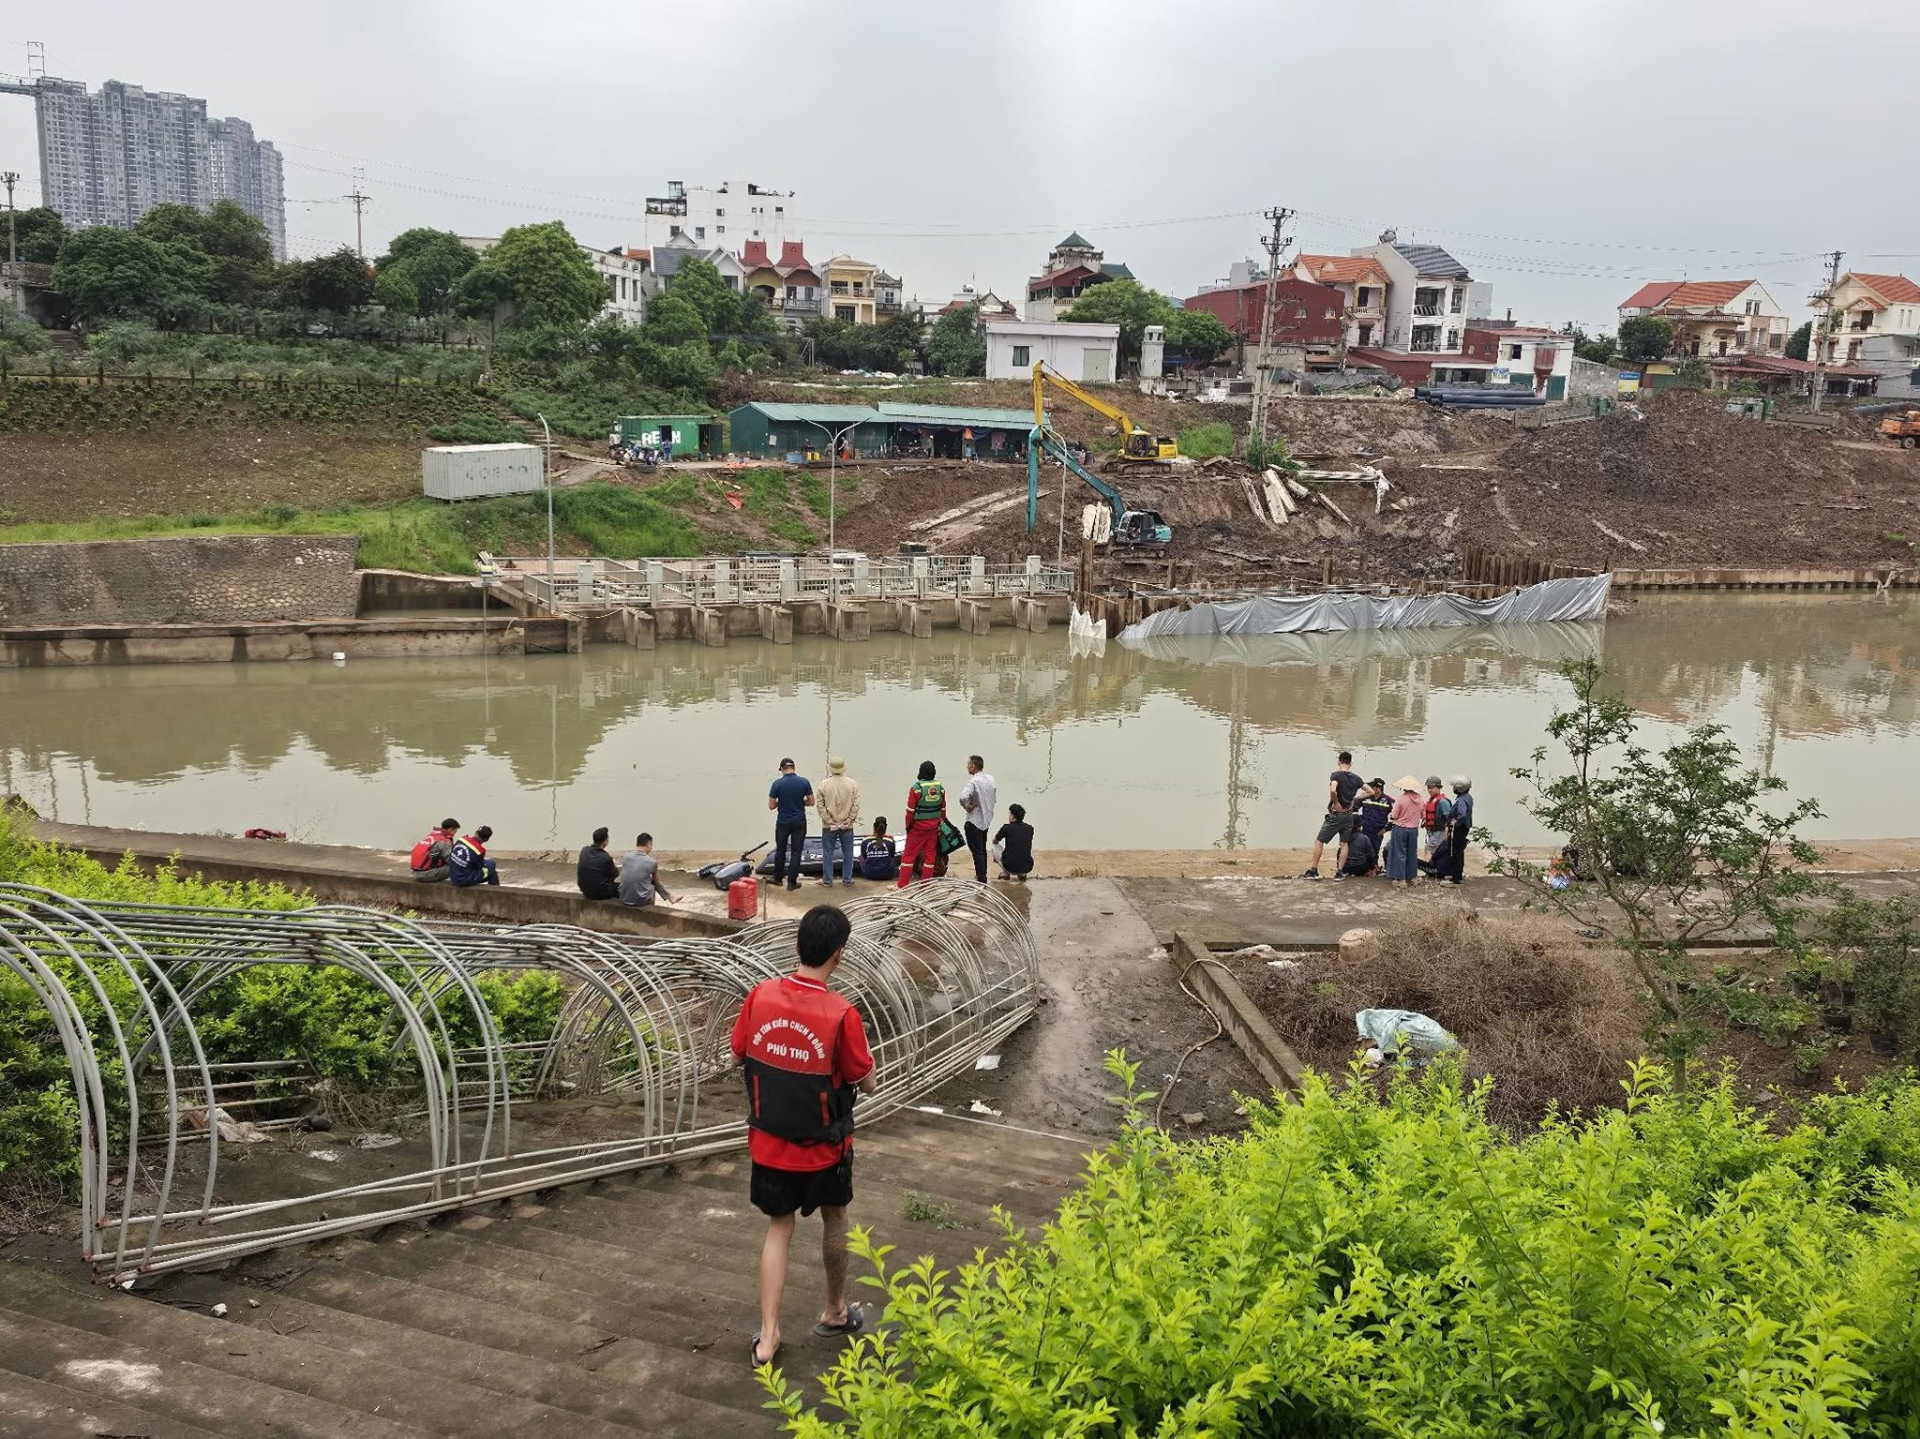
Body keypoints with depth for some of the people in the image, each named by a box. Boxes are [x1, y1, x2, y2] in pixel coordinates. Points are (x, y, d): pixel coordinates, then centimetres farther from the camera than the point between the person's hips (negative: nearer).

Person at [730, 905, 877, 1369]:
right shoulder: (841, 1014, -24)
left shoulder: (760, 996, -13)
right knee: (834, 1221, 22)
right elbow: (866, 1083, -13)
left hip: (768, 1142, 3)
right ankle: (835, 1311, 39)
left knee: (779, 1230, 17)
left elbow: (738, 1056, 2)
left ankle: (767, 1336, 12)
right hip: (823, 1147, -2)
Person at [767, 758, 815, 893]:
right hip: (799, 822, 0)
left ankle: (778, 878, 25)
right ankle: (792, 882, 4)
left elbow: (771, 806, -7)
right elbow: (811, 802, -1)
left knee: (780, 850, 16)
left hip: (783, 822, 0)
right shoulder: (804, 782, -7)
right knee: (796, 852, 5)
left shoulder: (777, 784, -10)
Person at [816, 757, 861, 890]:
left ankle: (827, 880, 14)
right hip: (847, 826, 1)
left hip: (829, 826, -1)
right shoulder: (853, 784, -7)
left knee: (828, 854, 9)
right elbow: (856, 804, -8)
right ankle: (847, 880, 17)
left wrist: (828, 820, -6)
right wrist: (850, 820, -5)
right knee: (848, 853, 12)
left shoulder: (824, 784, -9)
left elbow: (820, 805, -9)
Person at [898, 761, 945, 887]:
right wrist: (941, 824, 19)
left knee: (909, 855, 2)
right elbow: (943, 809, 8)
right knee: (930, 854, 11)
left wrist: (908, 825, 0)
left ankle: (902, 885, 2)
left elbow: (910, 810, -12)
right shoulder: (940, 787, 1)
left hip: (918, 827, -4)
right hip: (934, 827, 4)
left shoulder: (917, 788, -15)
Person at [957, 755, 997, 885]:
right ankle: (982, 874, 32)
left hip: (974, 821, -8)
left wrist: (966, 806, -18)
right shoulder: (990, 779, 3)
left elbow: (963, 797, -36)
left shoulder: (973, 782, -22)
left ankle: (981, 880, 1)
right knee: (982, 849, 21)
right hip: (987, 819, 8)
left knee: (977, 851, -1)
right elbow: (994, 797, 14)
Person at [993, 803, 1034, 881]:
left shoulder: (1006, 828, -4)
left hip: (1010, 868, -3)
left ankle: (1005, 873, 16)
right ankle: (1022, 874, 17)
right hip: (1027, 869, 3)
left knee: (995, 847, 23)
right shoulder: (1030, 828, 8)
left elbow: (994, 841, 17)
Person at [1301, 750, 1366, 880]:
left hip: (1336, 815, -5)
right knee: (1344, 843, 13)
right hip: (1349, 815, 5)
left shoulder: (1336, 775, -13)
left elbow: (1332, 790, -32)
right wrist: (1354, 798, 14)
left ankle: (1313, 871, 3)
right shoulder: (1356, 778, 4)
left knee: (1319, 841, 4)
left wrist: (1336, 804, -17)